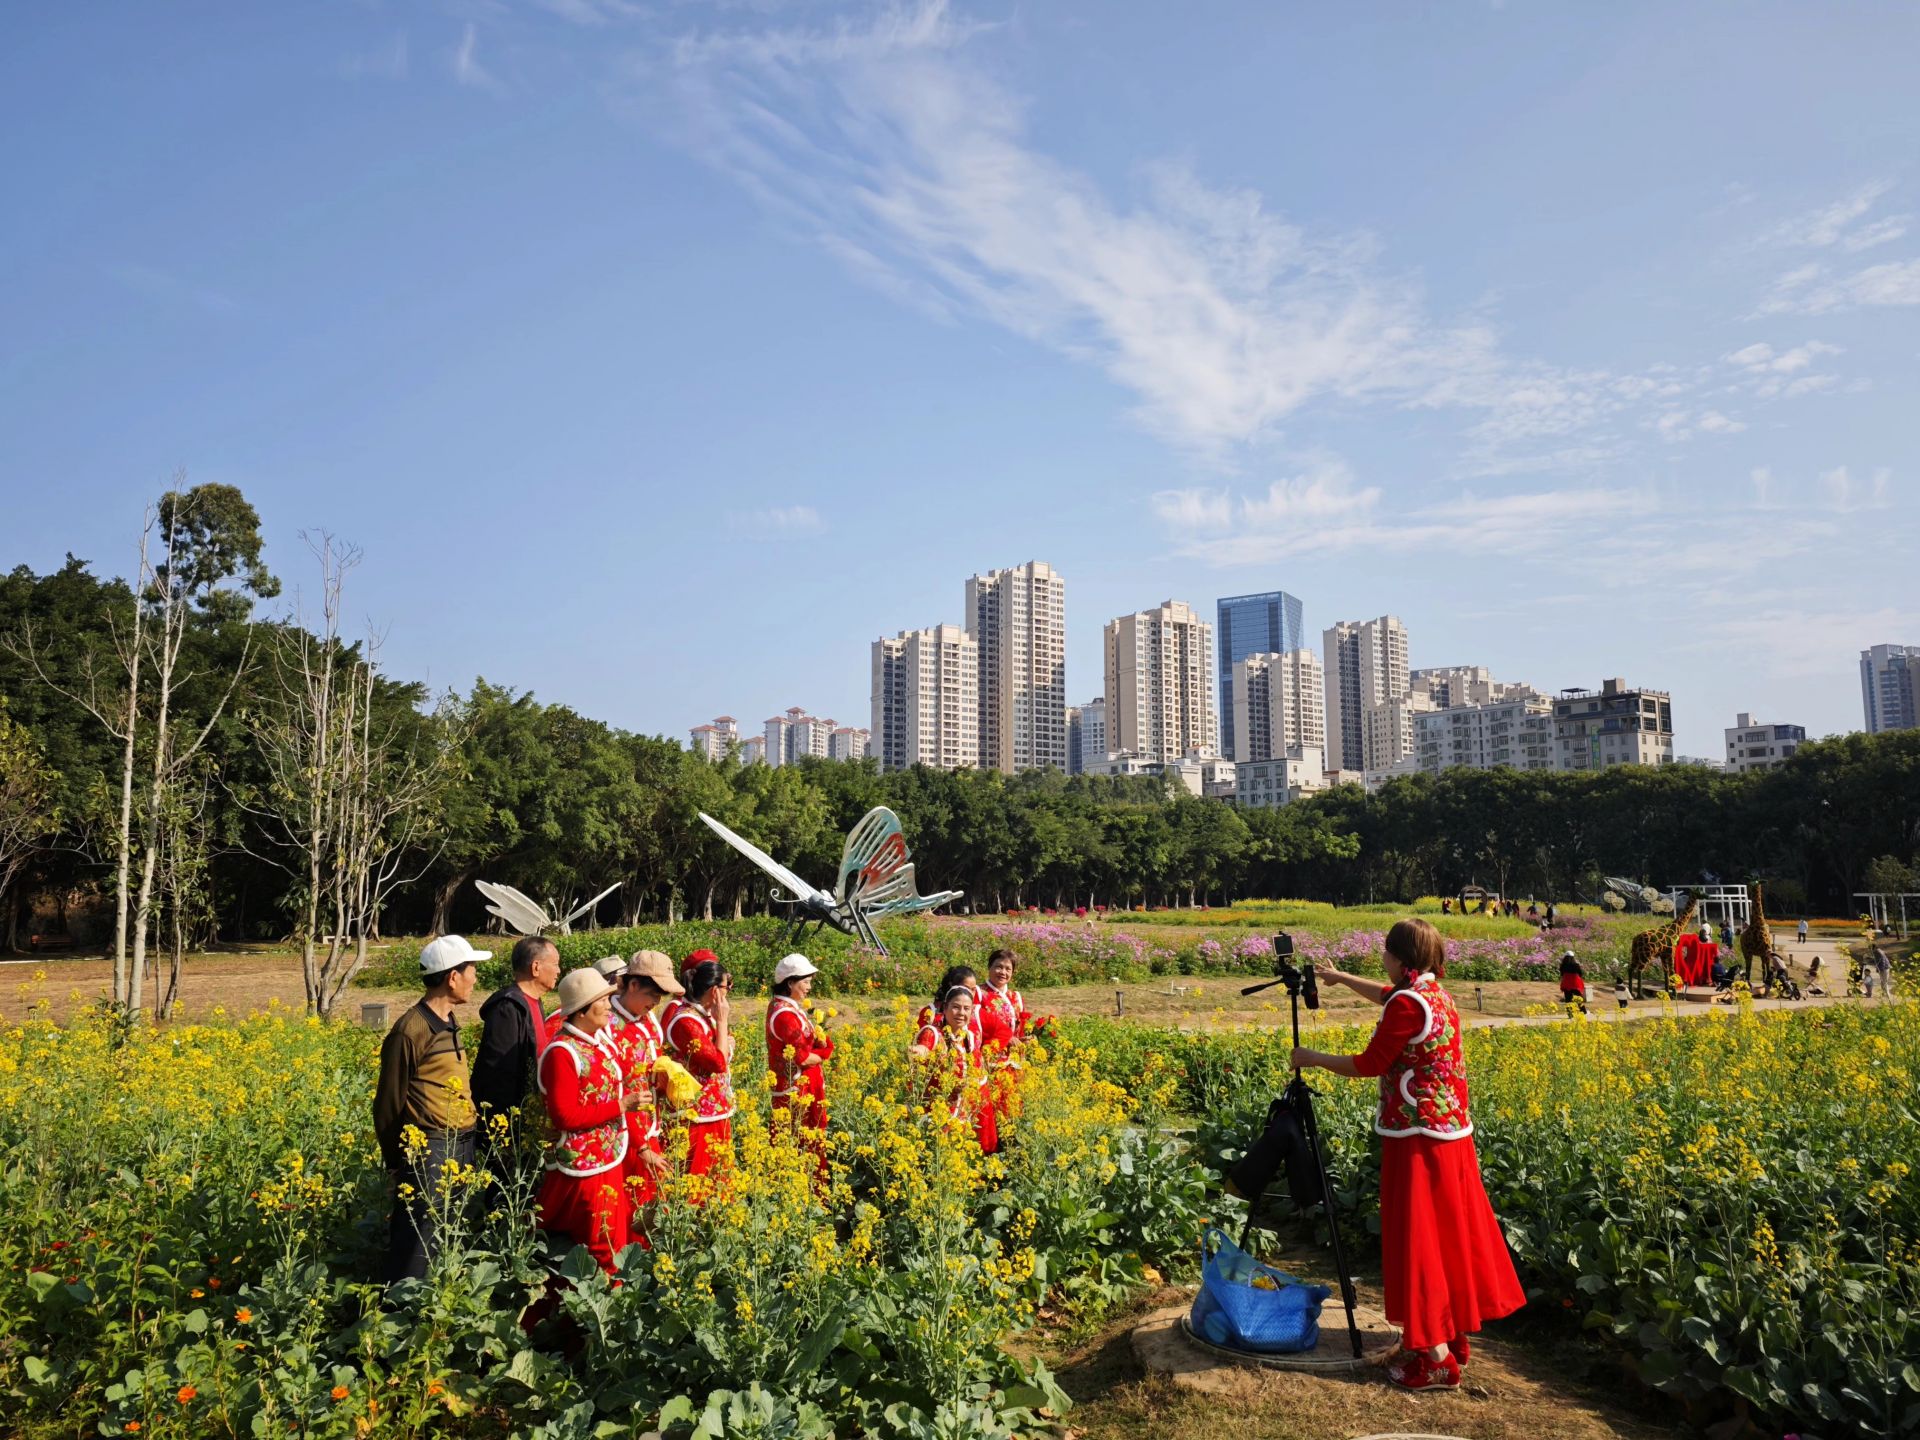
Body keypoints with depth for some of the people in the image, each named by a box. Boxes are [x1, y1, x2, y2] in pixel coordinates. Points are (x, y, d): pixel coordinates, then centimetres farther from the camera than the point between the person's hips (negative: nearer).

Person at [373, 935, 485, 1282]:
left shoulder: (449, 1024, 12)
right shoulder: (410, 1030, -13)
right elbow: (388, 1104, -7)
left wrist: (468, 1142, 15)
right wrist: (395, 1161, -2)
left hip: (461, 1146, 8)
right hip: (428, 1151, -8)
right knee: (416, 1250, -3)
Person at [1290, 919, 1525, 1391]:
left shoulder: (1407, 1003, -19)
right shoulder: (1437, 995, 8)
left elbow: (1370, 1064, -13)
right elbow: (1388, 996, 29)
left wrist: (1312, 1059, 0)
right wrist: (1340, 978, 39)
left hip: (1419, 1139, -9)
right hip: (1452, 1133, 9)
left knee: (1417, 1240, -1)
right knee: (1448, 1233, 16)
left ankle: (1437, 1360, 3)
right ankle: (1454, 1338, 28)